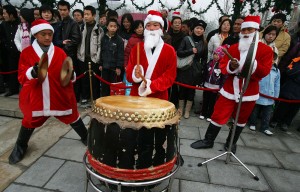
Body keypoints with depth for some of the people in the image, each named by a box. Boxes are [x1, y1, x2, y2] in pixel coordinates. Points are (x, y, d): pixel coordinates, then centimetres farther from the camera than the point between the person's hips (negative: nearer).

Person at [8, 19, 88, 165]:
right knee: (29, 121, 16)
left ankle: (86, 137, 33)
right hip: (35, 96, 0)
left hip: (60, 95, 0)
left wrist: (70, 74, -22)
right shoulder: (26, 53, -2)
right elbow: (22, 76, -7)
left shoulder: (60, 52, 1)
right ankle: (20, 147, 43)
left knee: (72, 117, 11)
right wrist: (32, 72, -28)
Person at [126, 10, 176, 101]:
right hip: (136, 95, 2)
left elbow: (170, 76, -3)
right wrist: (135, 75, -16)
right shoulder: (136, 48, 8)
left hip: (159, 98, -1)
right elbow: (129, 72, 7)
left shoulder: (170, 50, 2)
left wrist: (152, 86, -17)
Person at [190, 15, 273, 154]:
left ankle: (231, 143, 34)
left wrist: (253, 64, -29)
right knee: (218, 116, 3)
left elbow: (264, 72, -11)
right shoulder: (233, 48, 3)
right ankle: (208, 141, 20)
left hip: (249, 93, 0)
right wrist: (230, 66, -22)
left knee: (241, 120, 14)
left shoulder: (266, 50, -3)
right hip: (229, 90, 1)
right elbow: (222, 66, -1)